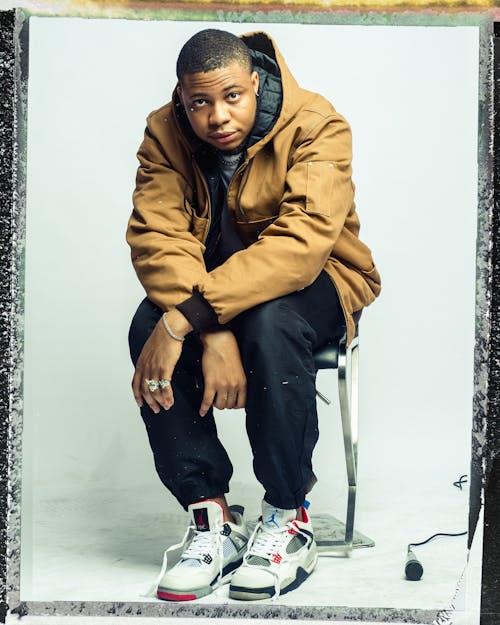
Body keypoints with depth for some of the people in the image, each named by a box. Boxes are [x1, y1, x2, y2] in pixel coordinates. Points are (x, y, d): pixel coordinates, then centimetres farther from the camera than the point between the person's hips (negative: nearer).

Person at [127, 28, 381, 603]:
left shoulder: (317, 128, -21)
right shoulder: (165, 134, -9)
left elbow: (300, 243, -35)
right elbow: (156, 238, -22)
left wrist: (187, 318, -43)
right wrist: (214, 335, -38)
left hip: (312, 282, -3)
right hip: (205, 283, 4)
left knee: (269, 323, -36)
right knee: (148, 326, -27)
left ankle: (288, 516, -17)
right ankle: (210, 515, -16)